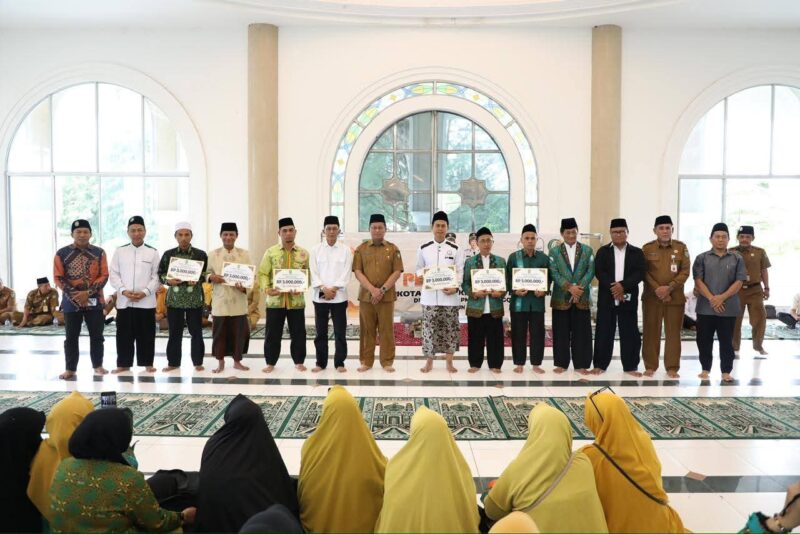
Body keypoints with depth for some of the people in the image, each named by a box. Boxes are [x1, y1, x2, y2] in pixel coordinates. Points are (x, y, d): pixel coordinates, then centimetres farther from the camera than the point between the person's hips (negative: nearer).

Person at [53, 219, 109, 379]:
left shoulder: (99, 253, 3)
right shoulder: (62, 253, 1)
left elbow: (104, 276, -1)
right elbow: (58, 278, -2)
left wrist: (88, 292, -13)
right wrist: (75, 295, -12)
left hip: (94, 300, 1)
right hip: (71, 301, 0)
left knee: (97, 335, 6)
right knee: (71, 336, 5)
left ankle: (98, 365, 18)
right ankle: (70, 369, 14)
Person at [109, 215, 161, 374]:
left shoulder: (153, 252, 3)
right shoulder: (120, 251, 7)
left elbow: (157, 276, 0)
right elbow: (113, 274, 4)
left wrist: (145, 292, -12)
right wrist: (123, 290, -10)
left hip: (146, 301, -1)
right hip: (124, 301, 1)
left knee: (146, 335, 4)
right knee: (124, 334, 6)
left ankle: (147, 363, 14)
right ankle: (124, 364, 16)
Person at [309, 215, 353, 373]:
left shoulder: (346, 250, 1)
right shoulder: (316, 250, 5)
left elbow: (346, 274, -4)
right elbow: (314, 273, 0)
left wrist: (333, 289, -12)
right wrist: (324, 289, -12)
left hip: (339, 296, -1)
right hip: (320, 296, 1)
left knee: (340, 332, 3)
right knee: (321, 332, 8)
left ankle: (339, 363, 13)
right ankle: (321, 362, 18)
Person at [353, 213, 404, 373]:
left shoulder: (393, 249, 3)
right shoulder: (361, 249, 5)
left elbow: (397, 272, -2)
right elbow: (358, 272, -2)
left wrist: (383, 290, -13)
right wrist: (372, 289, -14)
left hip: (387, 296, -1)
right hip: (366, 295, 1)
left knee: (387, 330, 3)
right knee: (367, 330, 6)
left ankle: (387, 362, 11)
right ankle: (366, 361, 15)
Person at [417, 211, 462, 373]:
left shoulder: (455, 248, 3)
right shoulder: (423, 248, 5)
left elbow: (460, 271, 2)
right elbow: (419, 269, 11)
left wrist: (455, 287, -13)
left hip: (449, 294, 0)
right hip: (429, 295, 0)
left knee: (450, 329, 4)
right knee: (429, 329, 3)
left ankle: (449, 362, 16)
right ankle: (429, 362, 15)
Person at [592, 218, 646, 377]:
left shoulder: (637, 252, 7)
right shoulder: (603, 251, 8)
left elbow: (639, 273, -4)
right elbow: (599, 272, -4)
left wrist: (623, 285, -17)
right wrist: (613, 287, -16)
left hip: (628, 299, 0)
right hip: (606, 298, 0)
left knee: (630, 333, 2)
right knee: (604, 333, 2)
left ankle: (631, 366, 11)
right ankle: (600, 365, 10)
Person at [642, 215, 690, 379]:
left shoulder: (681, 247, 4)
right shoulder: (647, 248, 2)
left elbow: (685, 271, -1)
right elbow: (644, 272, -1)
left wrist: (669, 287, -13)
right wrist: (657, 289, -13)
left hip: (675, 297, 0)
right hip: (651, 297, 0)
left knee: (673, 333, 3)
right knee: (651, 332, 3)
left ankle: (672, 367, 11)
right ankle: (650, 366, 11)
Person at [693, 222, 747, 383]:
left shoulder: (737, 259, 5)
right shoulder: (702, 258, 4)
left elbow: (739, 282, -1)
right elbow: (698, 281, -2)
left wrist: (722, 297, -12)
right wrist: (711, 299, -13)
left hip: (728, 307, 0)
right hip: (705, 307, 0)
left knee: (726, 341, 5)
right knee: (704, 340, 6)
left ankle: (726, 371, 14)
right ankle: (705, 369, 18)